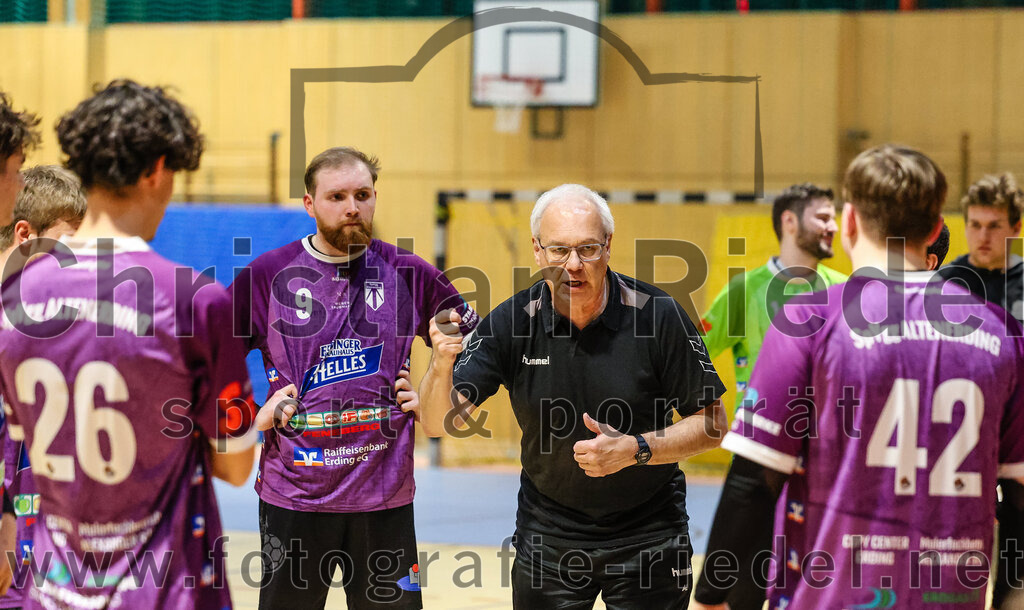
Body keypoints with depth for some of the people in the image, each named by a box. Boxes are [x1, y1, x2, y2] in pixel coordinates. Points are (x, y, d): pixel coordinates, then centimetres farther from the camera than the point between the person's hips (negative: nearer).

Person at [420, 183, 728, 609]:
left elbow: (711, 422, -9)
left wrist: (636, 449, -24)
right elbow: (442, 420, -13)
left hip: (648, 534, -1)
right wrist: (441, 364, -33)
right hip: (547, 534, 1)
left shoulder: (658, 315, -15)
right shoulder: (512, 322, -10)